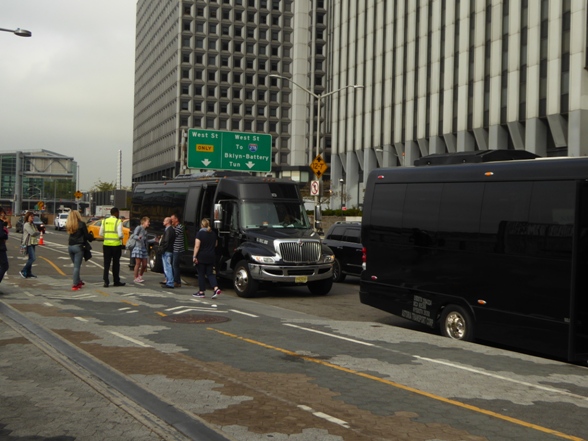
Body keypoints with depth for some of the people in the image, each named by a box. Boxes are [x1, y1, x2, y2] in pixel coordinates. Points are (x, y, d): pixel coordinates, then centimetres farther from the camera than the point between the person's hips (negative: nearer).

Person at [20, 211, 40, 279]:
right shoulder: (26, 224, -11)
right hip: (28, 243, -9)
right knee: (33, 258, -15)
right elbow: (32, 233, -19)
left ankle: (28, 273, 14)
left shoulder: (32, 225, 18)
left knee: (31, 258, 10)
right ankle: (23, 271, -7)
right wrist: (39, 233, -2)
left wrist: (37, 233, -5)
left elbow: (37, 232, 16)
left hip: (33, 243, 9)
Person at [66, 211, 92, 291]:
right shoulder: (81, 224, -9)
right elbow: (86, 235, -8)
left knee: (75, 265, 19)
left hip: (70, 246, 5)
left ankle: (78, 282, 28)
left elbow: (70, 234, 12)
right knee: (77, 266, -3)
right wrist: (92, 238, 13)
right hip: (78, 246, -5)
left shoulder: (68, 225, 8)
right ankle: (75, 285, -5)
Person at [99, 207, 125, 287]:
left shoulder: (105, 221, 4)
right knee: (116, 264, 9)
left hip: (106, 244, 3)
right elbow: (120, 234, -16)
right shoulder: (118, 222, -10)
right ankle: (116, 281, 16)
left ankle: (106, 281, -1)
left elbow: (101, 233, 4)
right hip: (116, 245, -3)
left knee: (106, 264, 6)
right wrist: (121, 237, 5)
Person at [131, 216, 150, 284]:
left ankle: (140, 276, 25)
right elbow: (134, 235, -16)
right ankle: (136, 278, 3)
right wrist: (138, 237, -35)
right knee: (138, 264, -5)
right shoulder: (139, 228, -6)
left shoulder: (145, 230, 18)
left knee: (144, 264, 7)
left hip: (144, 248, 8)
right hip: (138, 247, -8)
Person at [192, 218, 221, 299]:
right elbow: (215, 244, 19)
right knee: (210, 273, 8)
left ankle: (202, 291, 9)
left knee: (201, 274, 5)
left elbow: (197, 246, -16)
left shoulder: (200, 233, -10)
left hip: (201, 257, -5)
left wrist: (195, 256, -15)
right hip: (211, 257, 5)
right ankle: (216, 288, -11)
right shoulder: (213, 234, 7)